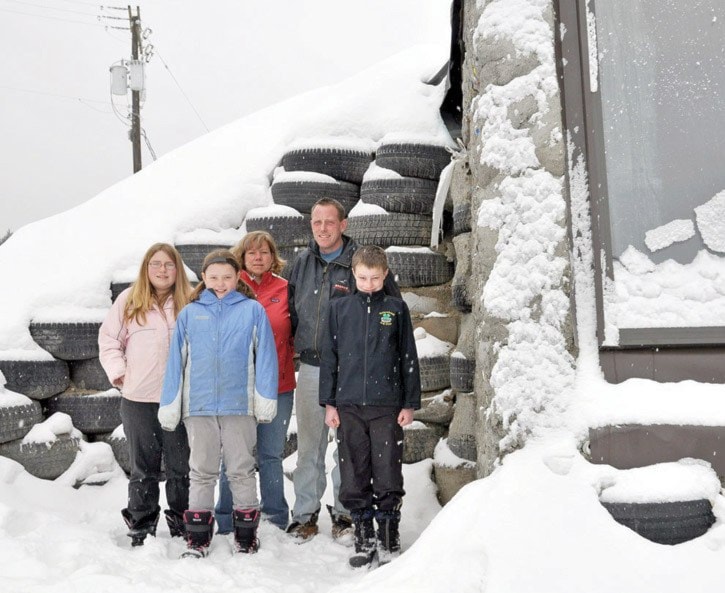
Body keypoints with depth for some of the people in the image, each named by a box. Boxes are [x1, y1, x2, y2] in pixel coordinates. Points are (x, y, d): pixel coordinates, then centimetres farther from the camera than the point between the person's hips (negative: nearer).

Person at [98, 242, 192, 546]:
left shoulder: (191, 302, 2)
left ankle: (182, 525, 21)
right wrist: (118, 372, 0)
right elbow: (109, 339, 10)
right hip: (138, 399, 1)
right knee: (143, 466, 11)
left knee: (180, 465, 7)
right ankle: (141, 527, 22)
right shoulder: (129, 300, 5)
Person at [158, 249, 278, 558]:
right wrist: (169, 408, 4)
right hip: (198, 405, 2)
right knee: (201, 471, 10)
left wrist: (265, 401, -6)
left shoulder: (253, 310, 1)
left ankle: (246, 535, 19)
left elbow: (265, 356, -1)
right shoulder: (189, 313, 7)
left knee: (241, 469, 8)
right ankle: (197, 538, 18)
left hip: (239, 404, -2)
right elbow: (176, 361, 7)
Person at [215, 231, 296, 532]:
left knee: (271, 455, 9)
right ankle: (227, 523, 16)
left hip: (277, 386, 1)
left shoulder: (285, 290, 6)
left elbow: (295, 334, 12)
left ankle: (276, 519, 22)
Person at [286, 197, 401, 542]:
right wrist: (299, 345, 12)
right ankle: (305, 513, 20)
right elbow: (291, 311, 21)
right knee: (309, 446, 9)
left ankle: (344, 513, 19)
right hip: (310, 368, 3)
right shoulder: (302, 264, 10)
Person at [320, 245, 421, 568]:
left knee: (388, 475, 1)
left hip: (387, 405, -1)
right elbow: (329, 356, 9)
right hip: (348, 405, 1)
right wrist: (328, 402, 5)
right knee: (354, 475, 6)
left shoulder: (396, 308, 5)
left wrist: (410, 403, 3)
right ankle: (364, 537, 19)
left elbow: (408, 357, 7)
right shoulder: (339, 308, 7)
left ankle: (389, 537, 15)